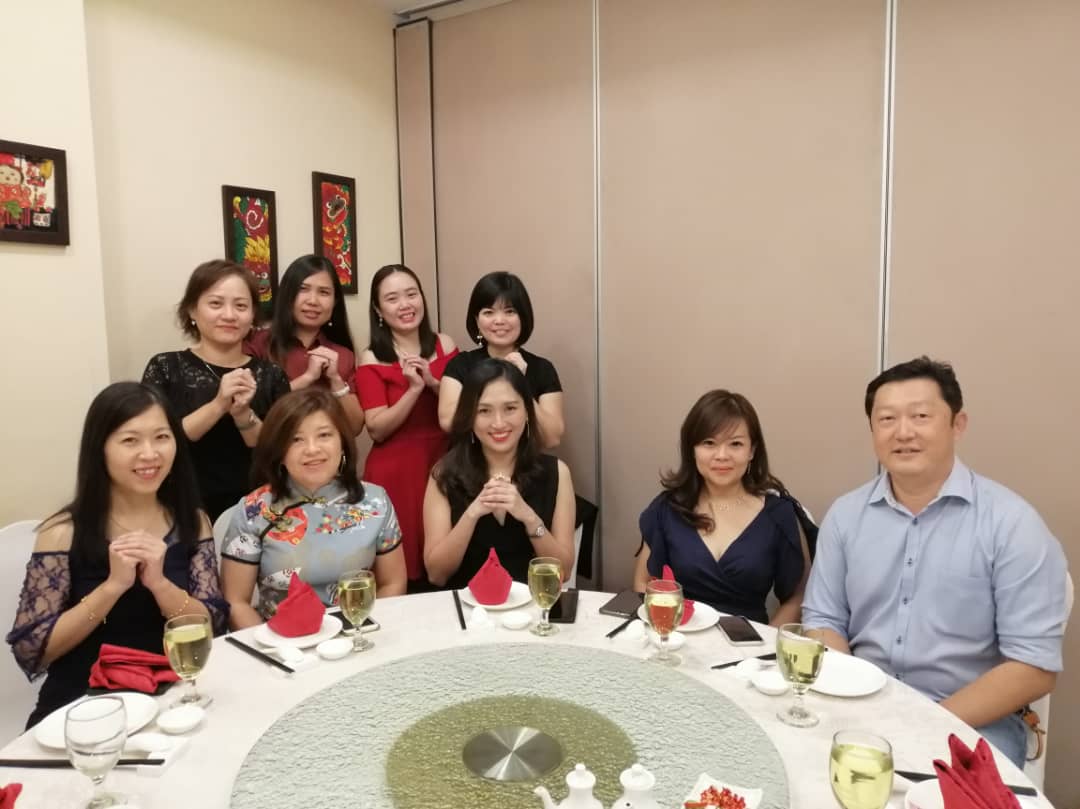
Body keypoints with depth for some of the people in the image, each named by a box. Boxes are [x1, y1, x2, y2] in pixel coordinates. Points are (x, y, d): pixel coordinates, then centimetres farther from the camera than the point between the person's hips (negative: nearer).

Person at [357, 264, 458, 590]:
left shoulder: (444, 346, 4)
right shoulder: (372, 359, -4)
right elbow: (377, 429, -10)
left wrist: (433, 383, -13)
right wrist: (414, 388, -21)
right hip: (395, 474, -3)